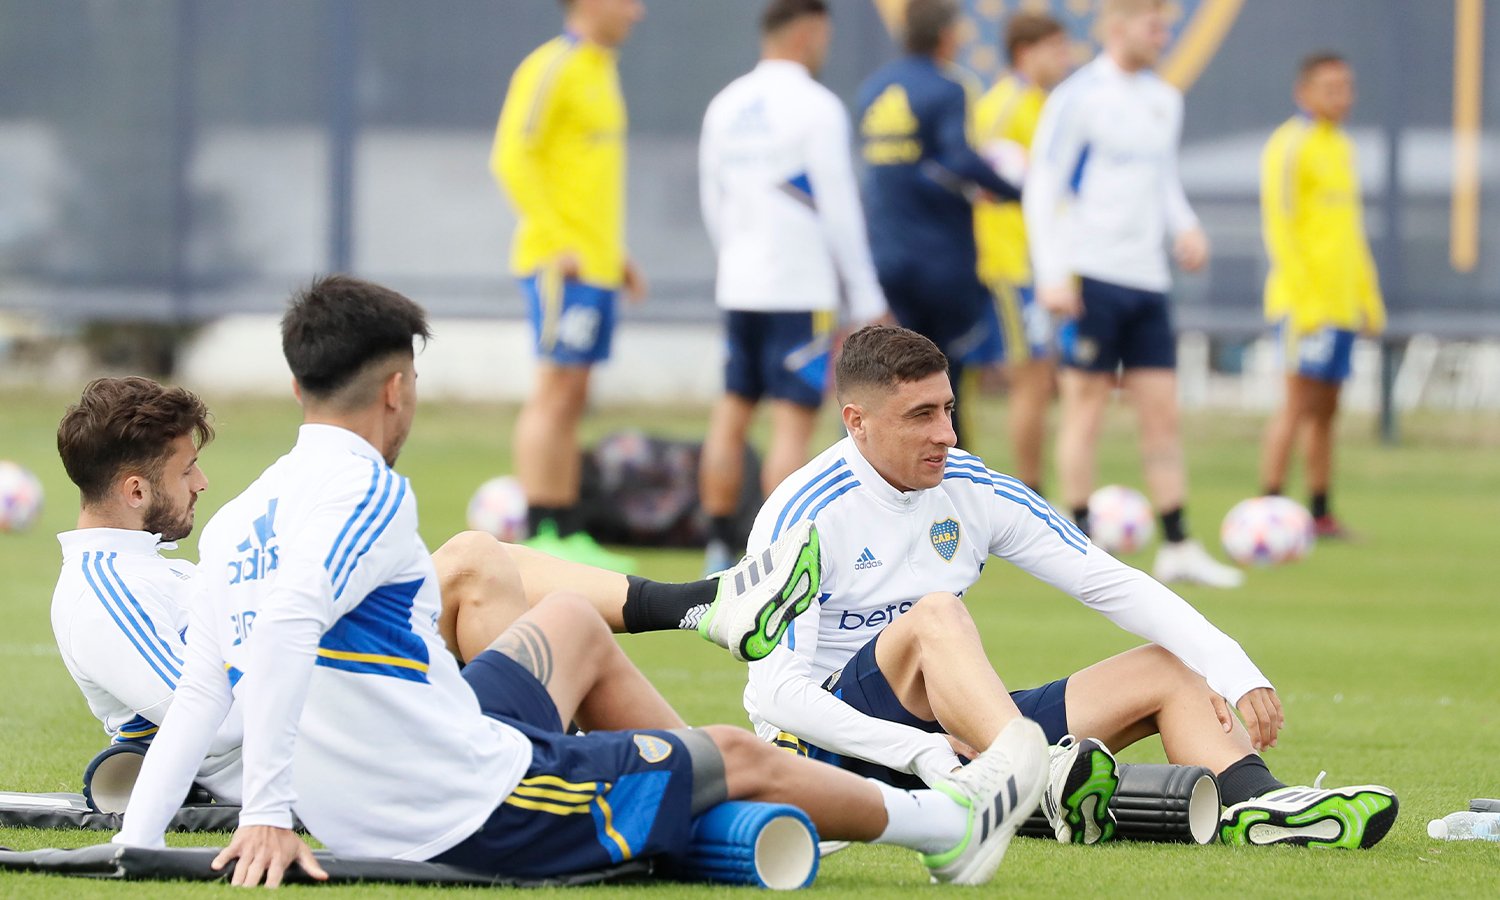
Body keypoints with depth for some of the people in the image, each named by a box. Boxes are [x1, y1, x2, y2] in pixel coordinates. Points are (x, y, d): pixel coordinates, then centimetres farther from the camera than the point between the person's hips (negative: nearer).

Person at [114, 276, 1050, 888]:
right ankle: (947, 824, 39)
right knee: (744, 754, 14)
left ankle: (724, 807, 44)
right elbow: (282, 624, -34)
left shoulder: (235, 522, 6)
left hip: (366, 818, 9)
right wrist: (267, 814, -36)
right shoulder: (367, 494, -19)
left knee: (576, 624, 31)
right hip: (474, 813, -9)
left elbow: (199, 692, 1)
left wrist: (135, 843, 2)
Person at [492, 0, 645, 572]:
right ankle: (538, 537, -9)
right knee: (556, 392, -9)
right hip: (563, 266, -9)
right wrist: (557, 244, -20)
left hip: (597, 267, 9)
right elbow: (512, 159, -17)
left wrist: (616, 252, 20)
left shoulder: (599, 72, 18)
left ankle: (567, 535, 13)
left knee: (570, 401, 10)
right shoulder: (551, 70, -11)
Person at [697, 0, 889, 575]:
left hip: (738, 287, 7)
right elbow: (840, 210, -11)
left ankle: (720, 547, 14)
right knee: (793, 423, -7)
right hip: (801, 290, -7)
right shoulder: (815, 106, -10)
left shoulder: (725, 107, 10)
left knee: (733, 413, 12)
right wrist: (866, 301, -6)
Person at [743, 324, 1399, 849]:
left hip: (953, 729, 7)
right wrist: (920, 752, -33)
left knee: (1168, 671, -1)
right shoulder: (804, 515, -12)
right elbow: (774, 692, -21)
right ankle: (1044, 780, -59)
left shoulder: (975, 492, 6)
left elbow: (1113, 585, 4)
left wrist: (1238, 676, -10)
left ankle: (1255, 804, -32)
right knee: (934, 613, -34)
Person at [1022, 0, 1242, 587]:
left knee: (1162, 411, 4)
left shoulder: (1164, 102, 14)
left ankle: (1177, 548, 6)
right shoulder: (1078, 98, -7)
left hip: (1147, 279, 6)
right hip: (1090, 274, -6)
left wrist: (1185, 227, 5)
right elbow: (1041, 186, -8)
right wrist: (1052, 274, -15)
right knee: (1086, 406, -2)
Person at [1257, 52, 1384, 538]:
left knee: (1326, 408, 9)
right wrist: (1303, 301, -20)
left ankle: (1320, 512, 12)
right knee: (1299, 403, -11)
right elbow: (1278, 226, -15)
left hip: (1342, 304, 8)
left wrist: (1369, 297, 20)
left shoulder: (1341, 147, 18)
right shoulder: (1291, 146, -9)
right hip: (1306, 301, -8)